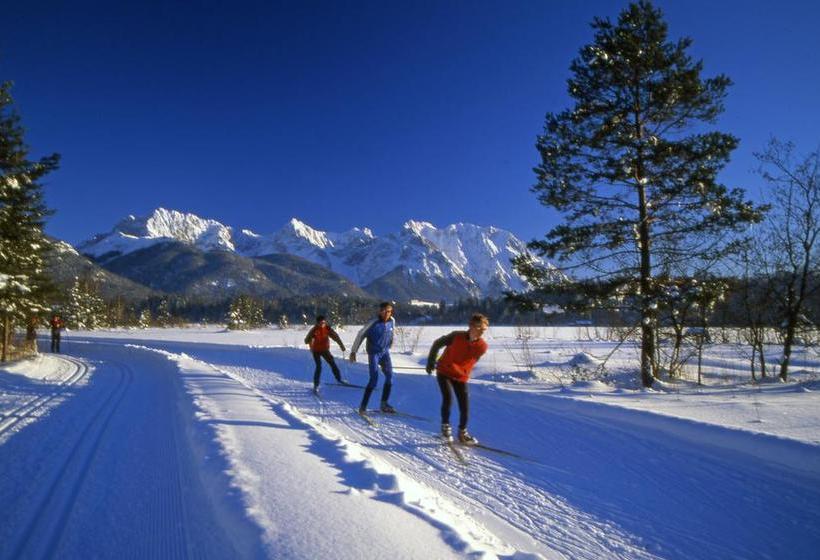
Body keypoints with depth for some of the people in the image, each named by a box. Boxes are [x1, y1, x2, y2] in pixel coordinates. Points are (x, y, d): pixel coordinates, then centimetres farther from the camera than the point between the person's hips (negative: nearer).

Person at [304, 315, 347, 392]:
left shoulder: (327, 328, -10)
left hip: (325, 349, 4)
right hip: (316, 350, -4)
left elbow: (335, 336, -3)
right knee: (319, 366, -16)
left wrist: (341, 345, -5)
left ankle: (339, 379, 27)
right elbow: (306, 341, -21)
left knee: (333, 363, 8)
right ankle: (316, 385, -7)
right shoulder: (314, 330, -18)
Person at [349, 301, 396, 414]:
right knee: (374, 379, -14)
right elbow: (360, 335, -10)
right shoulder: (374, 323, -18)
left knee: (390, 377, -5)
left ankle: (384, 404, 9)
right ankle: (363, 406, -3)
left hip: (385, 352, 5)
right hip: (374, 353, -5)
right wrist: (353, 351, -7)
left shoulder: (392, 321, -3)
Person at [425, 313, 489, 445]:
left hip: (461, 376, 3)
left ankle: (462, 433, 20)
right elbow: (437, 344, -6)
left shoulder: (482, 346, -15)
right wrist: (431, 362, 0)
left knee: (465, 406, -1)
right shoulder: (456, 336, -22)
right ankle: (445, 427, 5)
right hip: (444, 372, -3)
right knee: (448, 398, -18)